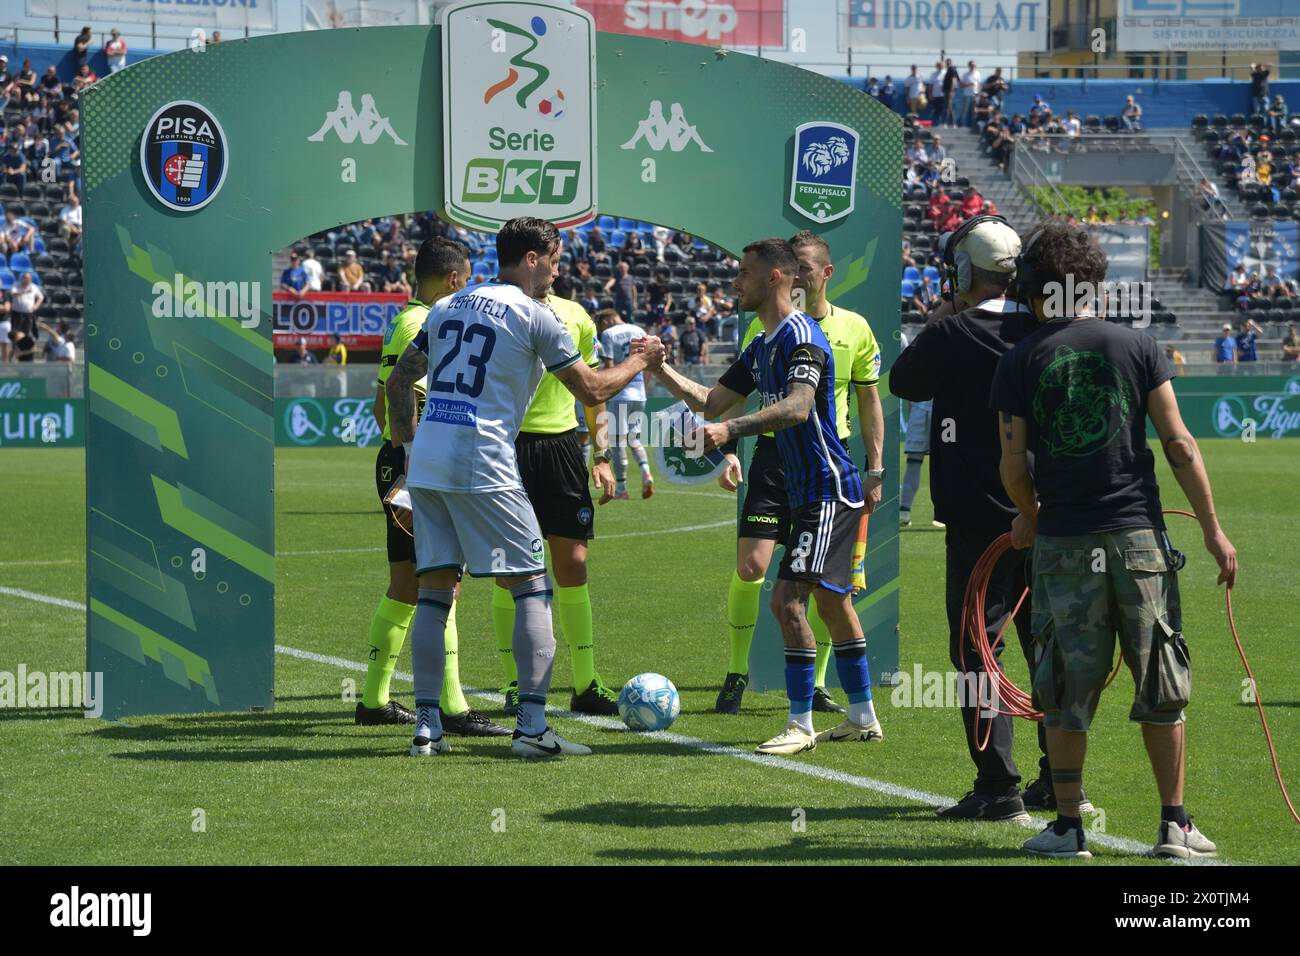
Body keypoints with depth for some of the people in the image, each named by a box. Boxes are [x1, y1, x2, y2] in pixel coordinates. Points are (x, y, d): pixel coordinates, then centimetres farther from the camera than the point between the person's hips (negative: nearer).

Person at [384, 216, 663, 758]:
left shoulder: (446, 308, 18)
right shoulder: (533, 316, -2)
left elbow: (398, 382, 21)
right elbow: (592, 392, 1)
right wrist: (640, 362, 18)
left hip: (425, 465, 6)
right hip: (483, 469, -6)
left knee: (434, 591, 9)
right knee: (532, 588, 2)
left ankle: (426, 727, 4)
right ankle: (532, 727, -6)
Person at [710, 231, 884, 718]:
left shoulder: (854, 329, 4)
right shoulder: (765, 326, 0)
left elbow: (869, 401, 11)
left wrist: (875, 469, 6)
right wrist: (729, 450, -14)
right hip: (774, 454, -1)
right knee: (750, 567, -12)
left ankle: (815, 684, 14)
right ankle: (736, 673, 3)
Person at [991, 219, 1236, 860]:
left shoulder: (1020, 361, 1)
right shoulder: (1135, 345, 2)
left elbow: (1013, 465, 0)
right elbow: (1179, 445, -2)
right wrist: (1212, 528, 3)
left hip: (1063, 542, 0)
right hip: (1138, 535, 0)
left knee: (1068, 691, 8)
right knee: (1160, 687, 9)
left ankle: (1068, 826, 10)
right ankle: (1174, 825, 10)